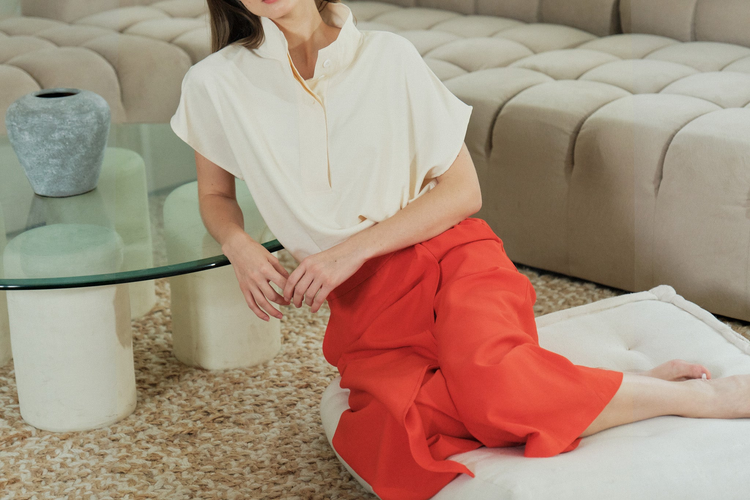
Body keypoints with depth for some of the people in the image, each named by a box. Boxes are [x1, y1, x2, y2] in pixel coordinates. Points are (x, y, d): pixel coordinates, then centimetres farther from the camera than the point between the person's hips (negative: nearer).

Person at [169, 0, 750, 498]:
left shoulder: (387, 56, -2)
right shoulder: (216, 84, 0)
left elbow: (463, 190, 0)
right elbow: (216, 196, 17)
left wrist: (353, 251, -12)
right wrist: (242, 249, -6)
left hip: (449, 257, -1)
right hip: (362, 302, 2)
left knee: (485, 381, -38)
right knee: (407, 437, -33)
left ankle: (701, 394, -16)